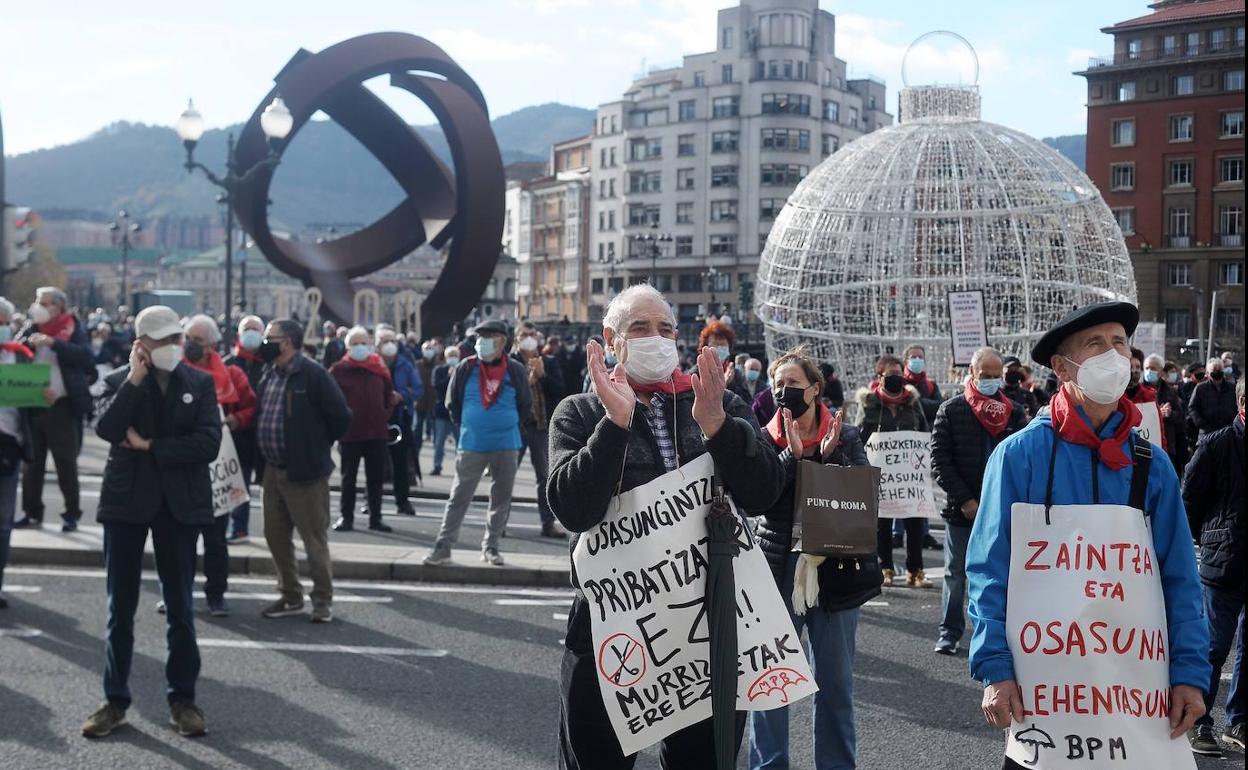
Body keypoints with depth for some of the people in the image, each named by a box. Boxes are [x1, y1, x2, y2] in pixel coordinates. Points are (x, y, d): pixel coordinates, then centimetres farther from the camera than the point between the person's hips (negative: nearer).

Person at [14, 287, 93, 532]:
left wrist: (53, 342, -24)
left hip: (62, 406, -4)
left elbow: (85, 357, -17)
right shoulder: (30, 330, 10)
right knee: (32, 461, 9)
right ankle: (32, 512, 18)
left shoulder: (73, 330, -1)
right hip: (32, 406, 4)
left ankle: (72, 514, 8)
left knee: (66, 462, 1)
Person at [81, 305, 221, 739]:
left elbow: (208, 444, -10)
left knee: (179, 606, 6)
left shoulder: (200, 384, 2)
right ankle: (115, 700, 16)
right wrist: (134, 379, -17)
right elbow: (106, 430, -16)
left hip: (180, 503, 0)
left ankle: (182, 699, 14)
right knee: (120, 607, 6)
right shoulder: (119, 381, 3)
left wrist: (150, 446, -12)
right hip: (127, 500, 0)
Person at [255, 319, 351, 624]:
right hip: (272, 470, 8)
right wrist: (264, 456, 15)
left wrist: (319, 446, -3)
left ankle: (323, 600, 13)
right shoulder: (269, 374, 9)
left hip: (304, 471, -8)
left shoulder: (312, 374, -14)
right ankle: (291, 597, 26)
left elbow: (340, 416, -14)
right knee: (276, 536, 14)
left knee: (314, 539, 1)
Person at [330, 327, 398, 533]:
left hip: (377, 432, 3)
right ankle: (346, 517, 14)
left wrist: (392, 401, -2)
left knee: (376, 477, 8)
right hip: (349, 432, -3)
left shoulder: (380, 368, 8)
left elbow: (388, 395, 17)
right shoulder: (338, 371, -2)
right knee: (349, 477, 6)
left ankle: (375, 518, 16)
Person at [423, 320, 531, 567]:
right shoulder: (466, 368, -1)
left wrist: (511, 426, 5)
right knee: (458, 497, 2)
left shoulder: (516, 371, -2)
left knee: (501, 499, 8)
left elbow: (526, 406, 9)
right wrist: (466, 425, 9)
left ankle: (490, 547, 20)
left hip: (506, 446, 1)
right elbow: (452, 403, 9)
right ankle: (443, 547, 6)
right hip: (471, 445, -1)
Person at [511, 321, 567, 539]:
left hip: (542, 425, 3)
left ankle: (549, 523, 13)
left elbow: (560, 390, -2)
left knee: (546, 476, 7)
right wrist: (527, 380, -21)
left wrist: (542, 374, -12)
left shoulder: (549, 363, 8)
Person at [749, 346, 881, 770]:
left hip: (834, 567, 1)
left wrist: (830, 456, -16)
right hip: (778, 568, -1)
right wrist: (792, 456, -19)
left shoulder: (846, 436, 2)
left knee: (836, 683, 10)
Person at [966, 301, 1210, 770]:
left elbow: (1179, 578, 6)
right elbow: (989, 569, -4)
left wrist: (1190, 672, -2)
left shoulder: (1151, 465, 5)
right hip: (1040, 687, -3)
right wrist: (994, 668, -11)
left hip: (1138, 688, 3)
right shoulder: (1019, 454, -4)